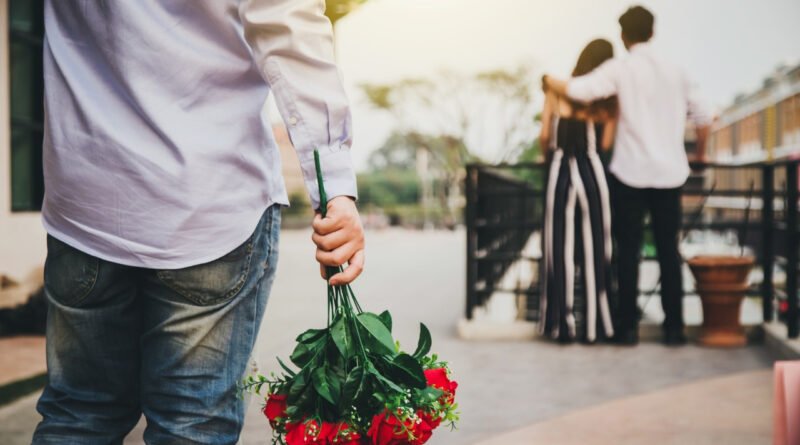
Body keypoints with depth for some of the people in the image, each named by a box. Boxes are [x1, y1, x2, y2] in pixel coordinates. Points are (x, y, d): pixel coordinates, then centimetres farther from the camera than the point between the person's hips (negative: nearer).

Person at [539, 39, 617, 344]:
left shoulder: (556, 91, 2)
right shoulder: (608, 101, 0)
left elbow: (544, 137, 1)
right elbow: (606, 144, -4)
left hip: (560, 169, 1)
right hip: (591, 170, -1)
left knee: (560, 247, 5)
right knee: (594, 247, 5)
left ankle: (562, 323, 9)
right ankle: (593, 324, 8)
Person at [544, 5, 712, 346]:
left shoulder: (620, 69, -4)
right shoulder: (673, 72, 10)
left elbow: (581, 90, -18)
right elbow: (703, 117, 14)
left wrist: (550, 82, 2)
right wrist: (700, 153, 31)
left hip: (630, 173, -3)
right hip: (670, 173, 3)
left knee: (628, 251, 3)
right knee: (668, 251, 7)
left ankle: (628, 327, 5)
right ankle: (674, 327, 8)